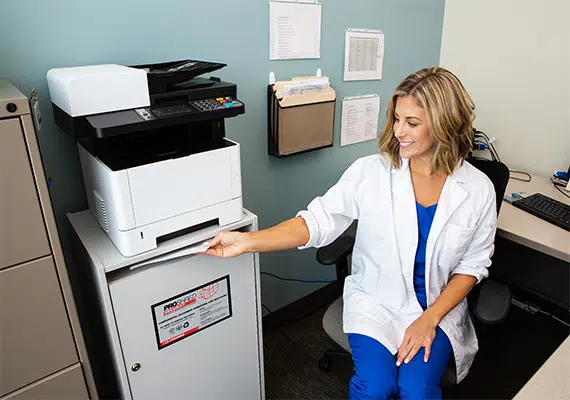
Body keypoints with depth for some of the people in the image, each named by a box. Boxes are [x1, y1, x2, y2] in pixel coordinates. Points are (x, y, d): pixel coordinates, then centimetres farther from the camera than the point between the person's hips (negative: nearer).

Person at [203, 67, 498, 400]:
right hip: (375, 300, 0)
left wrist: (429, 319, -11)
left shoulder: (478, 189, -7)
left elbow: (472, 265, 0)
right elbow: (318, 221, -15)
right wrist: (248, 242, -27)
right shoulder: (371, 172, -11)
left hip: (439, 307, 1)